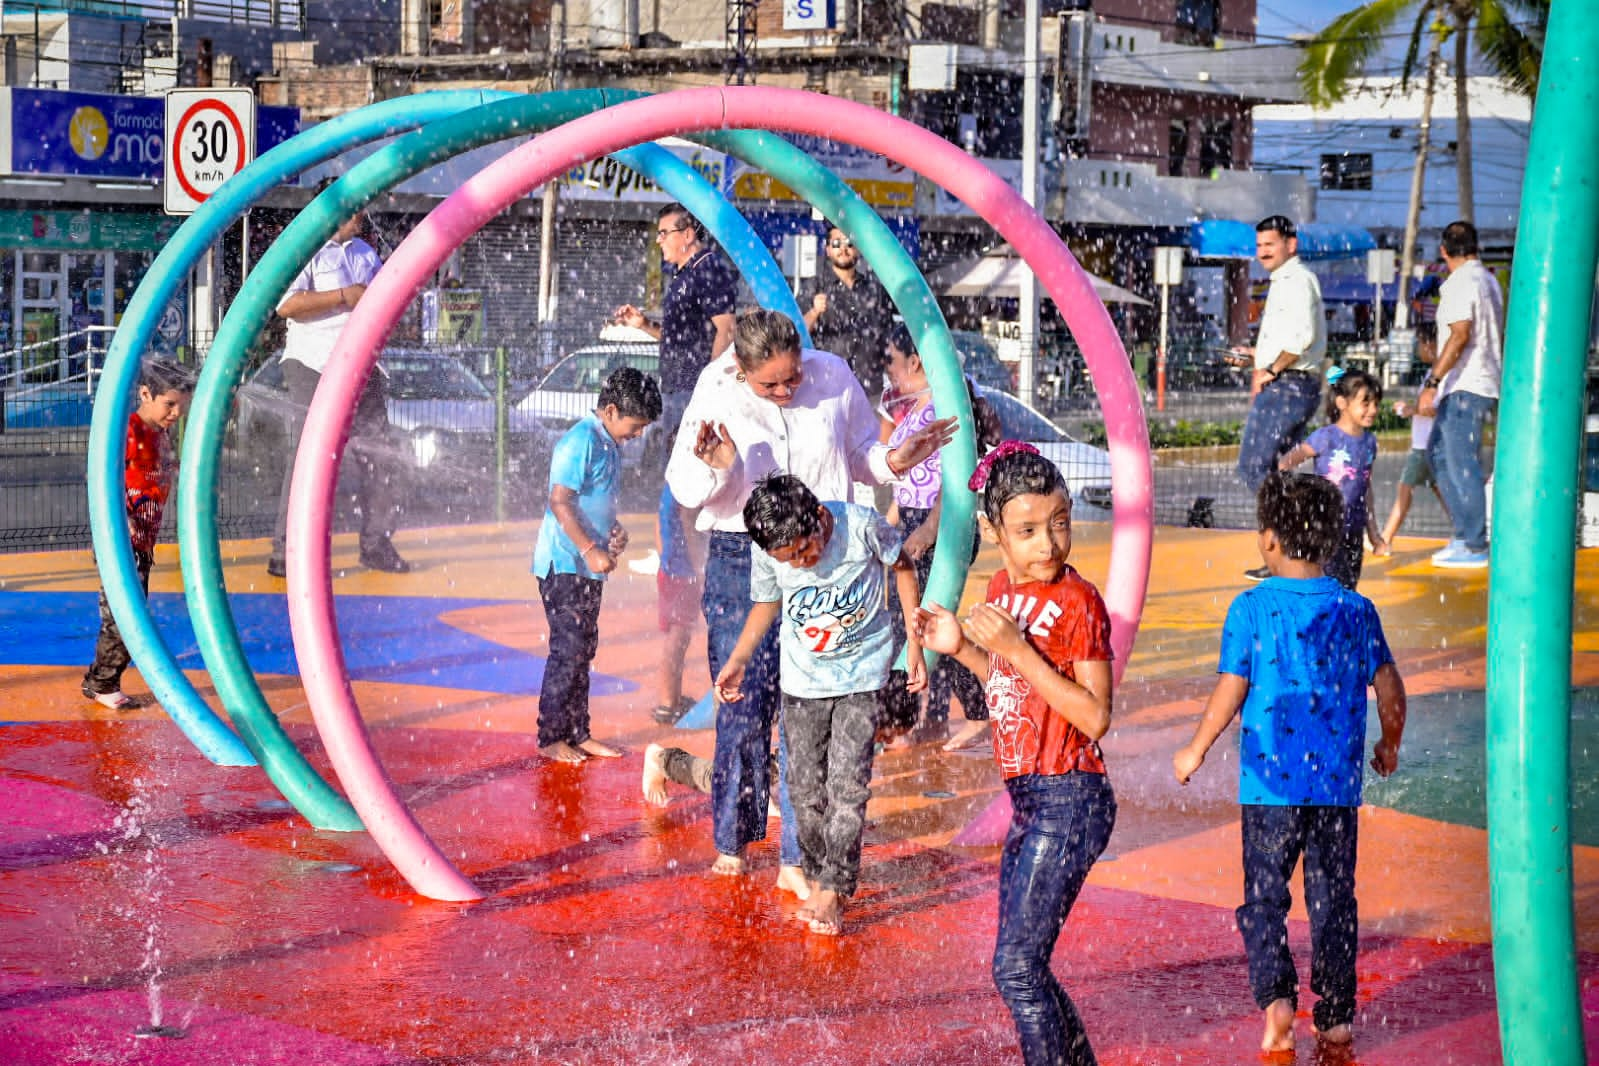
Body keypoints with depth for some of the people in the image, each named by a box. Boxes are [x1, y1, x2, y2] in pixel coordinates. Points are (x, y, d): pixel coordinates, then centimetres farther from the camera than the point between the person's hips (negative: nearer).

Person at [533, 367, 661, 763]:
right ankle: (551, 738, 2)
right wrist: (591, 550, -22)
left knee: (583, 651, 13)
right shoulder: (580, 442, -16)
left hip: (589, 567, 9)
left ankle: (577, 734, 19)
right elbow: (560, 502, -21)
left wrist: (614, 531, 7)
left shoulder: (609, 445, 14)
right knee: (567, 651, -5)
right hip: (565, 564, -9)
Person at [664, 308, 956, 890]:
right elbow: (683, 488, -1)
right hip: (740, 559, -1)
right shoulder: (716, 394, -6)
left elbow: (861, 452, 13)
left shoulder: (834, 376, -1)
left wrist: (893, 461, -9)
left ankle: (796, 859, 8)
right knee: (743, 707, 3)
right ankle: (731, 843, 23)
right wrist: (715, 467, -22)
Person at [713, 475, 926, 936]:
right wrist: (738, 660, -8)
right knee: (805, 789, 4)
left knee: (847, 785, -10)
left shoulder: (861, 524, -23)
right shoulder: (766, 553, -16)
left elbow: (902, 566, -4)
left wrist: (915, 642, -4)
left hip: (863, 673, -2)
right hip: (803, 677, 3)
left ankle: (833, 893, -3)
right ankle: (817, 879, 21)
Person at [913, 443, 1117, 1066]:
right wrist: (961, 648, 4)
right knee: (1024, 965, 16)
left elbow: (1095, 717, -18)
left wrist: (1017, 650, -23)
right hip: (1028, 799, 9)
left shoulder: (1077, 601, -14)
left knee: (1016, 965, -9)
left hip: (1070, 801, -9)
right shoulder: (1003, 590, 8)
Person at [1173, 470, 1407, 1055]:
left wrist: (1195, 750, 6)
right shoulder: (1356, 610, 1)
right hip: (1338, 783, 2)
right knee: (1333, 898, 11)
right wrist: (1389, 745, 21)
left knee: (1264, 896, 8)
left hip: (1270, 783, -2)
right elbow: (1389, 689, 3)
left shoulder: (1252, 608, -7)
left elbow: (1230, 691, -8)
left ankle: (1276, 996, -9)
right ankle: (1336, 1017, 15)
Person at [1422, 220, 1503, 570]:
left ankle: (1474, 548, -5)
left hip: (1465, 387, -10)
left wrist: (1433, 381, -25)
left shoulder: (1461, 283, -14)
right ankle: (1466, 533, 17)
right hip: (1485, 382, 10)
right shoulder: (1489, 280, 16)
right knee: (1438, 452, 17)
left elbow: (1460, 335, -24)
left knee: (1462, 465, -7)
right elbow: (1497, 334, 22)